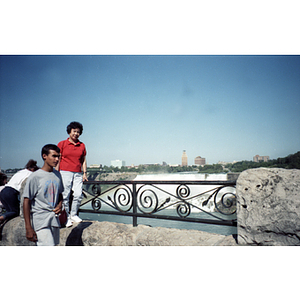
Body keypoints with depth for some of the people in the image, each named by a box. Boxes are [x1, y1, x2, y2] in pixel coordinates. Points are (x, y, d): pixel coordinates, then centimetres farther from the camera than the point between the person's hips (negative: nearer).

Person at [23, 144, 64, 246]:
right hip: (40, 221, -6)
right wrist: (28, 228, -11)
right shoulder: (35, 177, -10)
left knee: (53, 244, 12)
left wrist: (60, 204, 0)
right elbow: (27, 202, -9)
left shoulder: (57, 175, 8)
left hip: (54, 220, 6)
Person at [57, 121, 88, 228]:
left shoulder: (82, 145, 14)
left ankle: (73, 214, 15)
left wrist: (84, 173, 10)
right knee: (65, 196, -2)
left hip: (78, 174, 3)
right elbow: (58, 160, 5)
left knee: (78, 195, -5)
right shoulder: (62, 144, 6)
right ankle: (67, 217, 12)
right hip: (65, 172, -2)